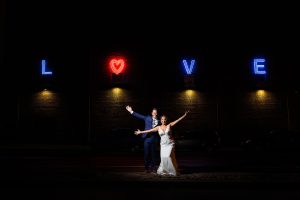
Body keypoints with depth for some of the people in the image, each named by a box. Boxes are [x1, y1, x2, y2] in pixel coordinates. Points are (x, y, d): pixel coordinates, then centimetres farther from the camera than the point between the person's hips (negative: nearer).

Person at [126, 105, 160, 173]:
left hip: (154, 139, 1)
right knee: (146, 153, 1)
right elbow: (139, 116, 2)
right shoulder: (147, 118, 6)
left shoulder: (158, 121, 7)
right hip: (147, 138, -1)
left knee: (153, 153, 5)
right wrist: (131, 111, -3)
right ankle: (147, 168, 12)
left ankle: (153, 168, 14)